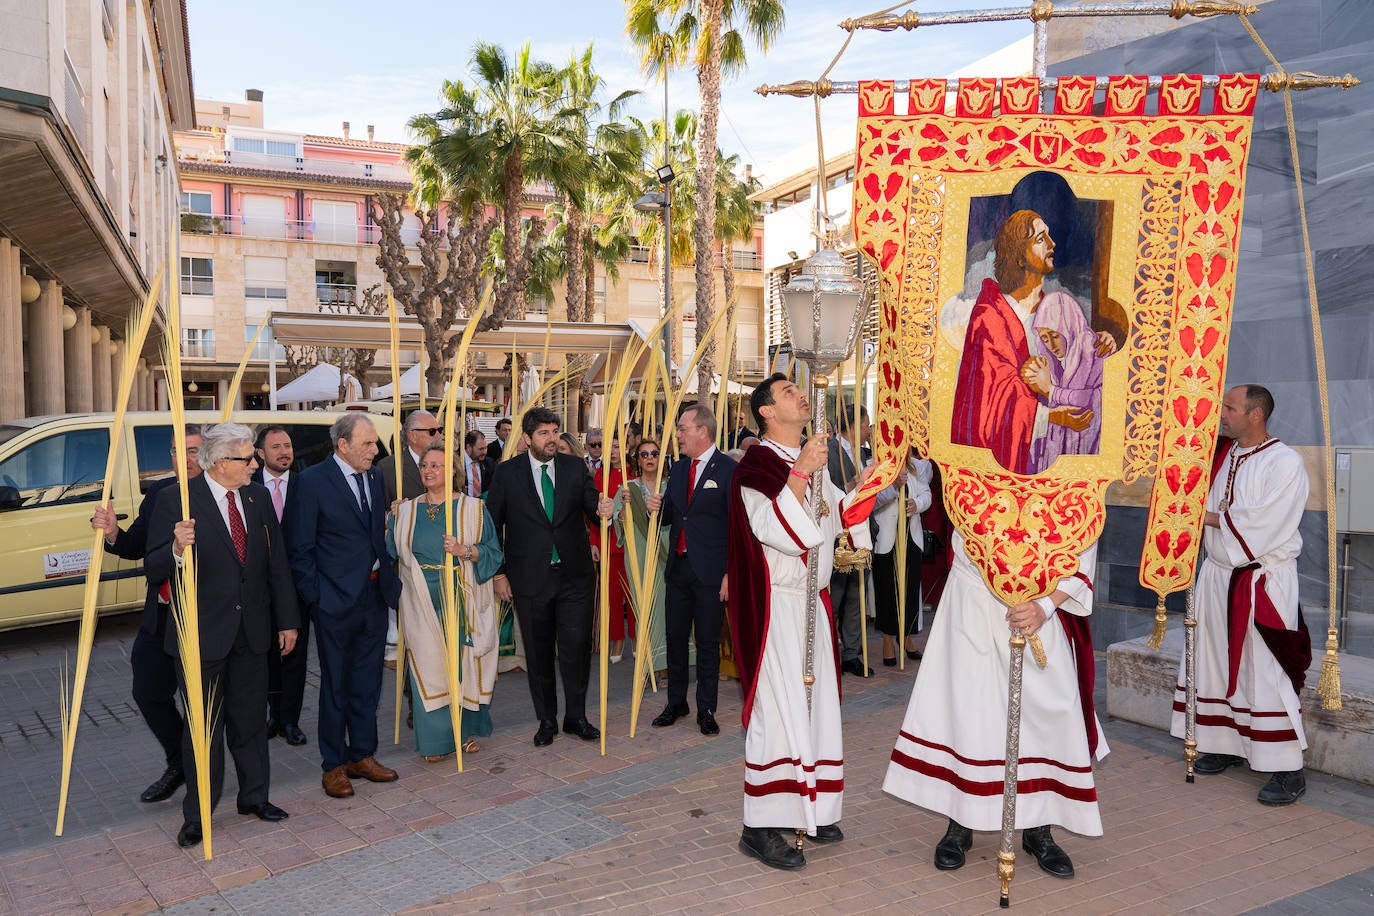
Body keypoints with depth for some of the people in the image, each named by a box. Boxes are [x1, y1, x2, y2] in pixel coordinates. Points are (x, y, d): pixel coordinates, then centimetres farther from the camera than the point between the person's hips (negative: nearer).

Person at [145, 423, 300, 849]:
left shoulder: (258, 497, 4)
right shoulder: (175, 499, -12)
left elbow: (277, 563, 7)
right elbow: (154, 570, -12)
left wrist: (287, 621, 7)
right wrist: (177, 549, -35)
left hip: (252, 631, 4)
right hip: (202, 633, -4)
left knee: (251, 720, 15)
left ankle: (254, 796, 31)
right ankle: (197, 815, 21)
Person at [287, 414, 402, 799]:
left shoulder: (374, 478, 9)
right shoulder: (313, 480, -10)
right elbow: (300, 547, -8)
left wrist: (389, 582, 7)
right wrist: (314, 596, -11)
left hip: (375, 595, 6)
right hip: (336, 600, -6)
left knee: (367, 682, 13)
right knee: (335, 684, 6)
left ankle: (362, 755, 27)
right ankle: (334, 765, 19)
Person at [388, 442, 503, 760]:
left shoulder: (473, 508, 1)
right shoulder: (405, 512, 9)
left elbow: (493, 552, -2)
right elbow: (391, 554, 14)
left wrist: (465, 551, -17)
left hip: (464, 601, -1)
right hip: (423, 605, 1)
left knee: (465, 662, 4)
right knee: (428, 666, 1)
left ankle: (467, 729, 20)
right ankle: (435, 737, 11)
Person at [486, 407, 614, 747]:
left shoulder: (576, 467, 3)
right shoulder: (507, 472, -2)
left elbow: (590, 507, 4)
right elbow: (492, 524, 2)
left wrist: (602, 510, -21)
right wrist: (498, 573, -1)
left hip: (574, 575, 1)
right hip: (530, 578, -1)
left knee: (577, 647, 2)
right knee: (538, 652, 10)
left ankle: (576, 717, 19)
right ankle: (547, 720, 25)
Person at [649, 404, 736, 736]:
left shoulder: (728, 469, -9)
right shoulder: (678, 469, 12)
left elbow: (735, 524, -12)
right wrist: (656, 507, -6)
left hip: (710, 571, -6)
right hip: (678, 567, 6)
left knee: (707, 642, 4)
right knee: (675, 637, 12)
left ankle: (706, 709, 15)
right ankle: (676, 702, 25)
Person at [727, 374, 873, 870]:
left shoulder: (811, 464, 14)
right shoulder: (755, 467, -11)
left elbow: (836, 516, 22)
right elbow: (781, 533, -23)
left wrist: (865, 483, 9)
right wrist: (799, 474, -26)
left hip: (812, 605, 8)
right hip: (775, 605, -8)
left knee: (815, 703, 11)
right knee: (779, 709, -8)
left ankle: (808, 811, 24)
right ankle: (760, 828, 2)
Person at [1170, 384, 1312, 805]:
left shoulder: (1285, 463, -12)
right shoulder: (1222, 456, 10)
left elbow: (1264, 523, -21)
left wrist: (1209, 517, -13)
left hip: (1263, 583, -7)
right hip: (1217, 576, 8)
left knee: (1266, 672, -6)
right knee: (1217, 662, 12)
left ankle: (1288, 769, 2)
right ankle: (1227, 745, 25)